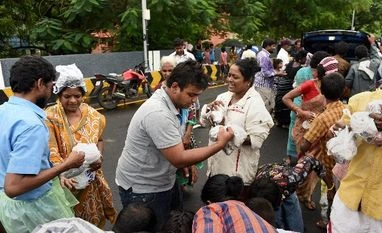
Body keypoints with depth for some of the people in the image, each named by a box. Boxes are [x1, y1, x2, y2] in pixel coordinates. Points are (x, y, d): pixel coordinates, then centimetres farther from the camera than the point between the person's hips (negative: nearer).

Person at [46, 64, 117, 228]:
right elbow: (51, 153, -19)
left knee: (94, 219, 18)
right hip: (66, 180, -3)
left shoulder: (92, 115, -1)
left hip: (91, 178, 4)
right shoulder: (50, 117, -15)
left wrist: (99, 156, -7)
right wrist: (62, 174, -35)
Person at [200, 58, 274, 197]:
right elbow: (204, 122, 8)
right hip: (217, 163, 6)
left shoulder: (255, 103, -15)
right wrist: (210, 108, -11)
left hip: (239, 169, -6)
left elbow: (256, 139, -21)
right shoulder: (223, 97, 4)